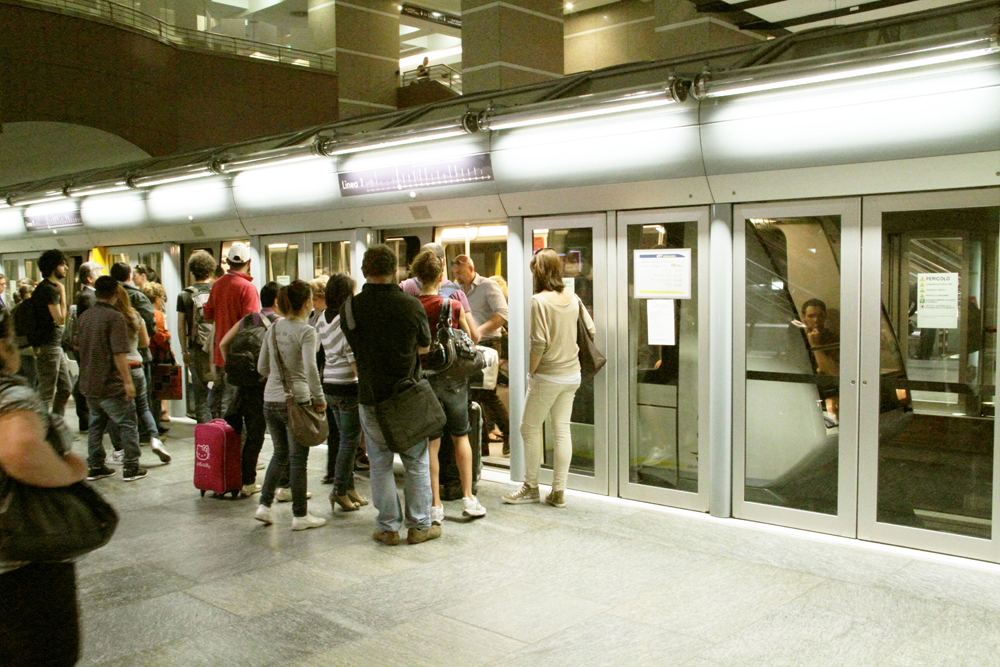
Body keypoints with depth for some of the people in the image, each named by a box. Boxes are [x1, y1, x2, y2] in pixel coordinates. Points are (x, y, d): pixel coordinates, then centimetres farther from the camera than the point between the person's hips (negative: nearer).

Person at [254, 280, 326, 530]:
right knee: (298, 459, 4)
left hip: (270, 400, 6)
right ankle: (300, 515, 13)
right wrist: (319, 398, -15)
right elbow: (310, 368, -23)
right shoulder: (306, 331, -12)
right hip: (296, 400, -6)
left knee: (280, 454, 20)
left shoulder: (274, 328, 9)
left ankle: (264, 505, 16)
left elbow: (261, 367, 13)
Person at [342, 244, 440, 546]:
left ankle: (388, 528, 17)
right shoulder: (411, 305, -11)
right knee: (416, 463, 11)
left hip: (371, 396, 1)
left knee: (380, 464, 12)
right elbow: (424, 347, 4)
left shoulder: (351, 306, -8)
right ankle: (419, 526, 18)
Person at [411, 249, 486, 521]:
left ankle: (435, 505, 9)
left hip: (423, 379, 1)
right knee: (461, 437, 15)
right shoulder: (453, 305, -9)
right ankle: (468, 498, 16)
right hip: (452, 377, -1)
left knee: (431, 442, 7)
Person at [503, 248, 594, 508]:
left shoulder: (540, 300, -15)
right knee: (562, 430, 10)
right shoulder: (573, 299, 4)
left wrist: (531, 371, -7)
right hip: (572, 374, 7)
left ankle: (531, 487, 18)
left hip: (548, 376, -7)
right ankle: (559, 492, 15)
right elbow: (590, 329, 10)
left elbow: (539, 343, -19)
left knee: (529, 429, 8)